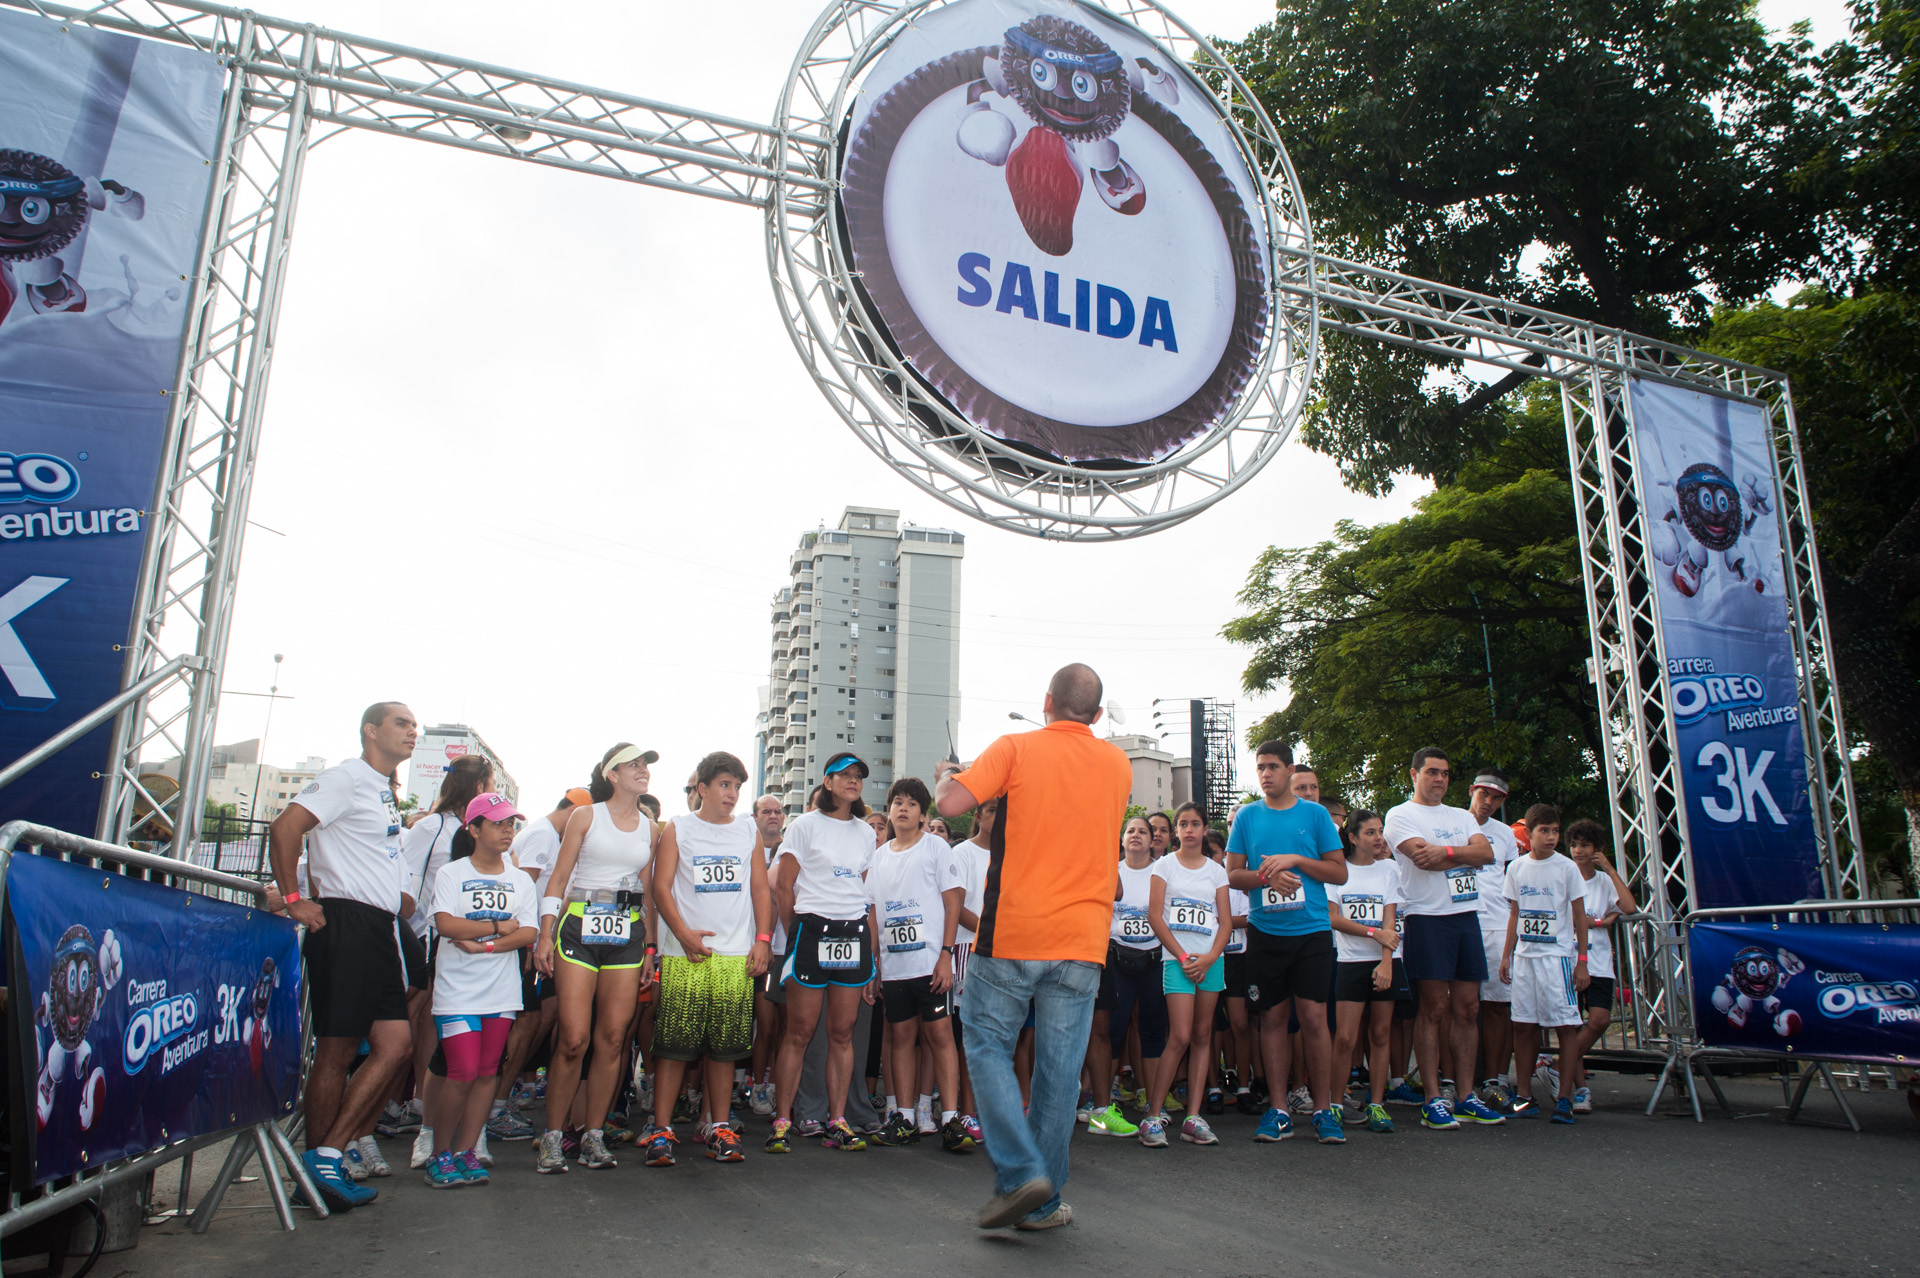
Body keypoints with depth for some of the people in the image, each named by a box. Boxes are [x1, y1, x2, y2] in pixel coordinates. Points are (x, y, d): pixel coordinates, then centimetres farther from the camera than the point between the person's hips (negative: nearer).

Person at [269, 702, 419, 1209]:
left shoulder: (385, 792, 21)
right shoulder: (347, 778, -8)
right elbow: (284, 828, -18)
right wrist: (293, 899, -17)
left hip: (380, 929, 9)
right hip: (345, 924, -9)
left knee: (396, 1043, 2)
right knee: (337, 1050, -3)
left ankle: (326, 1157, 7)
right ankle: (318, 1163, 7)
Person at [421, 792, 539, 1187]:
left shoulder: (520, 880, 10)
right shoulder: (450, 873, 0)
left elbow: (529, 933, 0)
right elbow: (445, 924, -14)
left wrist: (483, 946, -13)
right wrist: (499, 926, -9)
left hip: (502, 991, 4)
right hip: (457, 991, -4)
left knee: (487, 1073, 4)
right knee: (463, 1073, -9)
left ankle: (465, 1152, 14)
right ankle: (440, 1154, 8)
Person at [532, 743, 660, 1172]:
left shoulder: (649, 828, 14)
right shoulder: (585, 816, 4)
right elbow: (558, 879, 2)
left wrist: (649, 947, 11)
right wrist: (546, 936, -6)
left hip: (627, 933, 4)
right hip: (580, 926, -3)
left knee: (613, 1038, 1)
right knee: (574, 1039, -7)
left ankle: (594, 1136, 12)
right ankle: (552, 1138, 6)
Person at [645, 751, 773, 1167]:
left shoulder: (749, 832, 15)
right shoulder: (677, 829, 6)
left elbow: (761, 890, 15)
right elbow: (662, 888, 0)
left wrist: (763, 939, 3)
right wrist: (684, 934, -12)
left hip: (737, 956, 3)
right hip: (684, 957, -2)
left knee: (726, 1047, 4)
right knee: (673, 1045, -4)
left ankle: (720, 1129, 14)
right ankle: (661, 1130, 5)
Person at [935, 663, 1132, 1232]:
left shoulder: (1017, 748, -5)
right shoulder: (1118, 764, 7)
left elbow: (950, 802, -13)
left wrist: (946, 774, 7)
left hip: (1013, 931, -3)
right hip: (1083, 939, 3)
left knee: (988, 1044, 11)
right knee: (1059, 1068, 9)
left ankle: (1021, 1173, -2)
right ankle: (1042, 1202, 16)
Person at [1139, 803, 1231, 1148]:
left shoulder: (1216, 871, 12)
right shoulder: (1164, 865, 5)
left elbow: (1225, 921, 8)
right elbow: (1155, 915, -2)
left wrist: (1210, 957, -8)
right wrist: (1183, 956, -9)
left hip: (1211, 960, 4)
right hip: (1176, 958, -3)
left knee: (1202, 1036, 3)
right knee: (1180, 1037, -12)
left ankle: (1193, 1119, 7)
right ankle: (1153, 1116, -5)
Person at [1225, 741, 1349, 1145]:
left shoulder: (1315, 814, 5)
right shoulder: (1247, 816, 8)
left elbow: (1339, 872, 3)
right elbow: (1233, 874, 7)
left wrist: (1295, 860, -10)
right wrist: (1267, 876, -12)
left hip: (1311, 929, -1)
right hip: (1265, 930, 2)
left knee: (1313, 1016, -5)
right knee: (1273, 1017, 5)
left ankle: (1323, 1108, 7)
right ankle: (1279, 1109, 13)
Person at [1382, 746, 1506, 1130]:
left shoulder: (1462, 817, 19)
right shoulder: (1400, 815, 1)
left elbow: (1486, 853, 1)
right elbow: (1424, 859, -15)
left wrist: (1447, 852, -13)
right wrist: (1465, 853, -2)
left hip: (1466, 915, 6)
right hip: (1427, 918, -6)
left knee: (1468, 1009, 5)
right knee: (1434, 1009, -6)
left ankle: (1466, 1096, 11)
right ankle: (1433, 1099, -1)